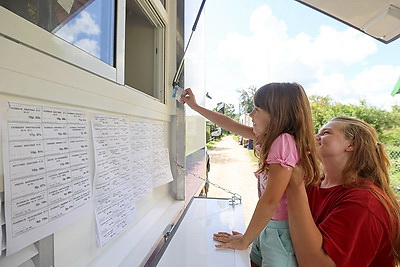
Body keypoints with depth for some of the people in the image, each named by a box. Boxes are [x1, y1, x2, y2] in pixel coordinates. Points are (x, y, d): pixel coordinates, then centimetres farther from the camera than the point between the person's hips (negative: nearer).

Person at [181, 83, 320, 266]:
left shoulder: (284, 141, -25)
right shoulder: (271, 137, 0)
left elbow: (270, 201, -27)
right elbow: (231, 125, 8)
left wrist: (244, 240, -14)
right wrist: (195, 106, 15)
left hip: (280, 231, -7)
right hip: (266, 226, 7)